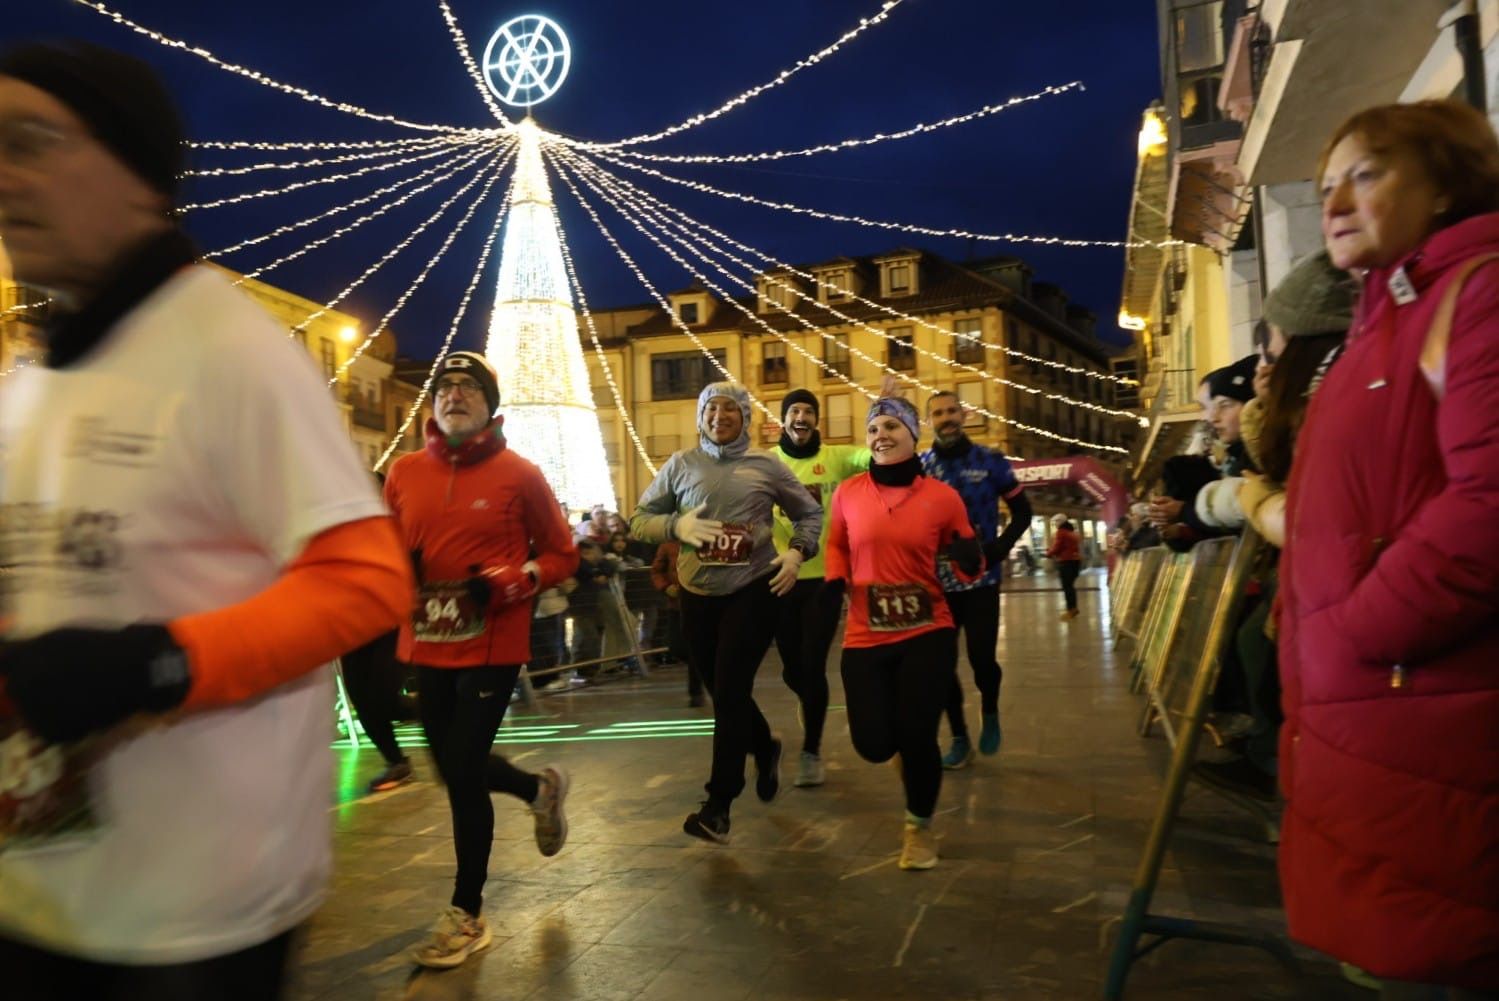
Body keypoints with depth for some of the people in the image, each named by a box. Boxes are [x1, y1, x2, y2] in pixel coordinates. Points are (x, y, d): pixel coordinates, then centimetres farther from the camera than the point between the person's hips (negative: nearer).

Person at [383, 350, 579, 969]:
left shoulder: (519, 474, -7)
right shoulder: (404, 474, 3)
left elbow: (562, 555, -1)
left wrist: (507, 583, -18)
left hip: (491, 648, -5)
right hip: (427, 646, 5)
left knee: (462, 777, -3)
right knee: (456, 767, 16)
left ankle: (467, 913, 19)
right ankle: (541, 788, 49)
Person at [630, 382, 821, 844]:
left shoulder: (766, 466, 1)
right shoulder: (681, 464, 3)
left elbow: (810, 513, 10)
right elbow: (639, 519, 4)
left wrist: (797, 552, -9)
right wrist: (677, 526, -15)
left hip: (754, 588, -3)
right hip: (699, 593, 3)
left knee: (730, 690, -7)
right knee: (720, 690, 13)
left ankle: (718, 805, 4)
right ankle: (765, 746, 44)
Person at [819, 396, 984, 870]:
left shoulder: (942, 496, -4)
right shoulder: (848, 493, -1)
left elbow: (970, 569, 6)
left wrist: (969, 559, -18)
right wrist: (834, 582, -1)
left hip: (928, 634, -1)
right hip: (865, 637, 1)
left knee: (916, 736, -4)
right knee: (874, 745, -2)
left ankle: (920, 826, 28)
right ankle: (890, 717, 40)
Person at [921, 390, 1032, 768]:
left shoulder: (990, 462, -1)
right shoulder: (918, 467, 2)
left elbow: (1022, 511, 5)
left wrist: (1001, 547, -10)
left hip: (980, 579, -2)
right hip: (937, 582, 2)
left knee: (982, 657, -8)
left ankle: (990, 715, 25)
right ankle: (959, 738, 22)